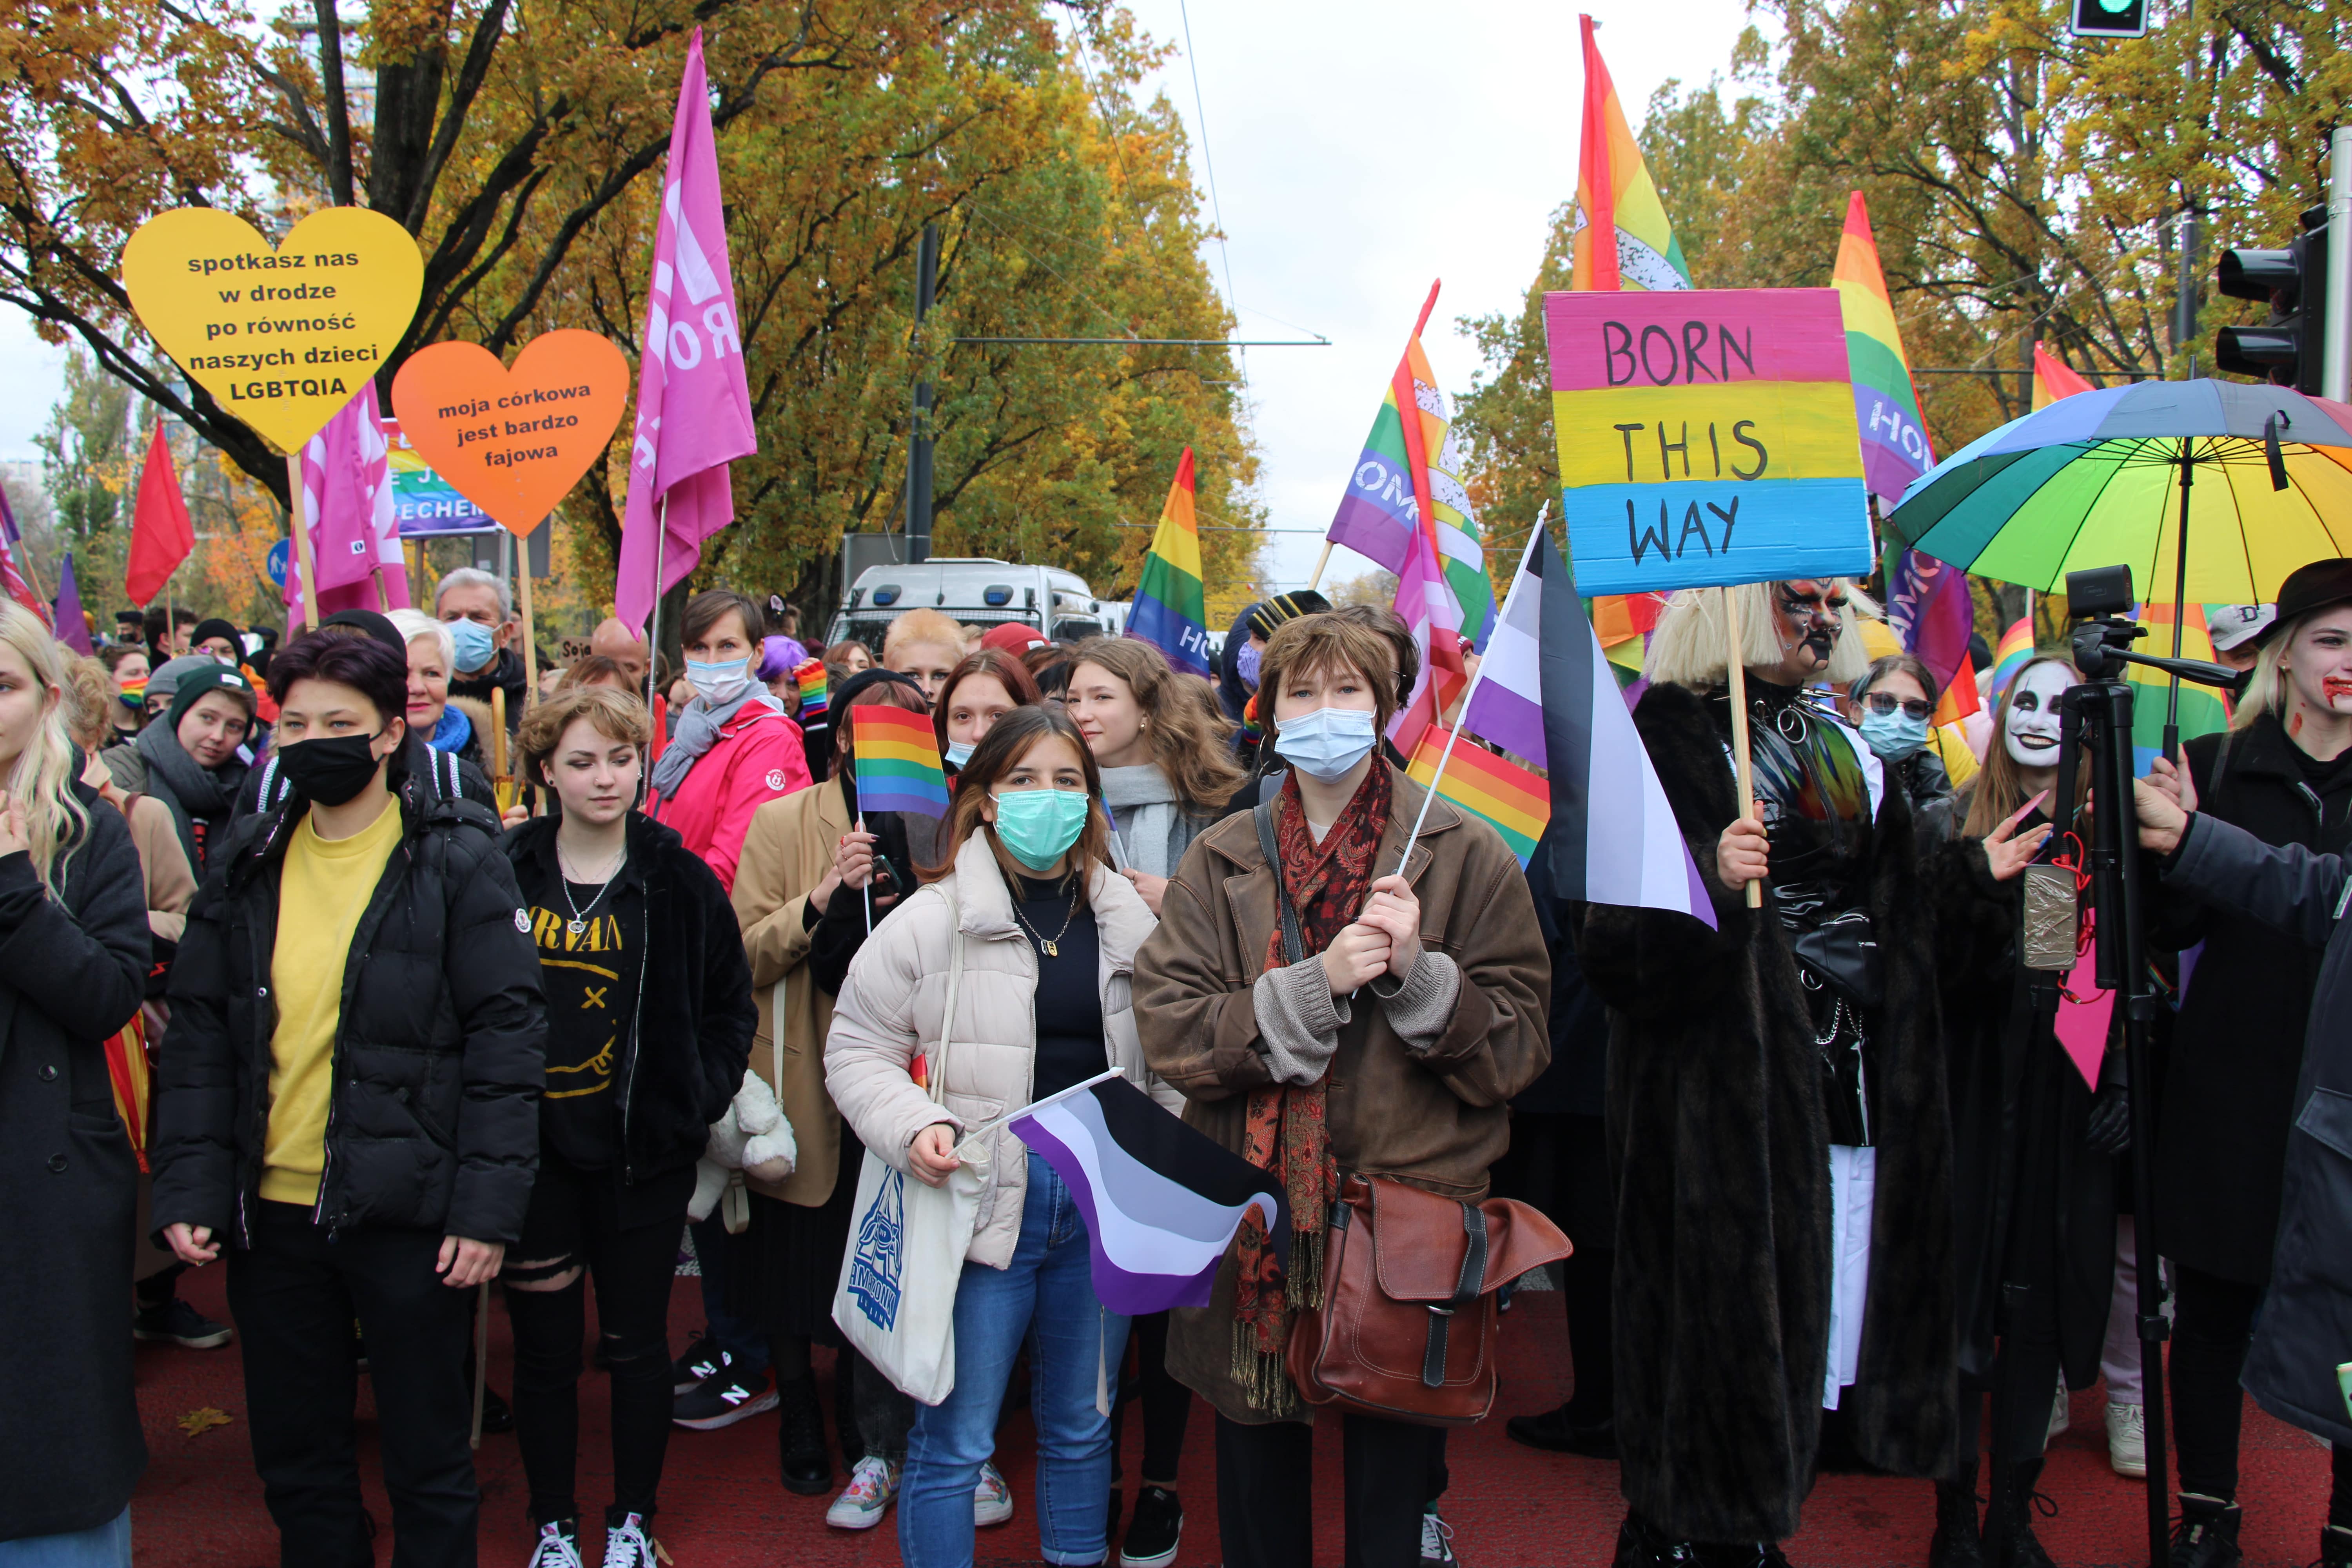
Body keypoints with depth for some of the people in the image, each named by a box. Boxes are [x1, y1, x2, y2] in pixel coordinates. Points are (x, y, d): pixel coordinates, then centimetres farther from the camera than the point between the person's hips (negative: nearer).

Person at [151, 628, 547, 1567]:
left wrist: (488, 1206, -15)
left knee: (427, 1464, 10)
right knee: (295, 1459, 18)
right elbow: (198, 1036, 7)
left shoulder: (457, 858, -8)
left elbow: (506, 1034, -10)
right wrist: (189, 1188, -3)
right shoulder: (249, 863, 6)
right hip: (271, 1212, 4)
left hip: (408, 1211, -4)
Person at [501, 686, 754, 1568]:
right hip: (532, 1148, 0)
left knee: (636, 1343, 10)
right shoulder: (503, 875, -1)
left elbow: (731, 1006, 7)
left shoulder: (680, 880, -1)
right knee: (545, 1346, 10)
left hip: (643, 1154, 0)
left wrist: (698, 1099, -3)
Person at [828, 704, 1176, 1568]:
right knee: (954, 1440, 4)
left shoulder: (1130, 922, 6)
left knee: (1082, 1426, 18)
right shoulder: (929, 921, -5)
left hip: (1103, 1205, 4)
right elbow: (858, 1051, 0)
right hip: (981, 1204, -3)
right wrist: (912, 1129, -16)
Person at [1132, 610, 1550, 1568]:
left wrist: (1418, 973, -19)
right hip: (1249, 1227, 2)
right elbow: (1167, 1028, -5)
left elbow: (1518, 1049, -3)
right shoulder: (1223, 859, 6)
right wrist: (1315, 987, -16)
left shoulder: (1466, 857, 0)